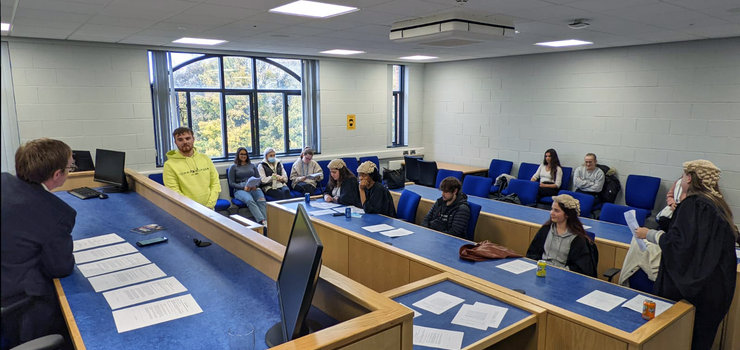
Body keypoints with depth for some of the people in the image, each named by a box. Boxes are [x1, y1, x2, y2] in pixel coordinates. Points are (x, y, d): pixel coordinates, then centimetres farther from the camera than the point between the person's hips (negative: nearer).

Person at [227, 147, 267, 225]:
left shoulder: (252, 165, 24)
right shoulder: (233, 167, 15)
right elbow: (231, 183, 6)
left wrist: (255, 185, -6)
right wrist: (243, 187, -11)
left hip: (254, 188, 3)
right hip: (240, 190, -3)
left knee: (262, 200, -33)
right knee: (250, 200, -38)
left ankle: (266, 221, -50)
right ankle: (262, 221, -52)